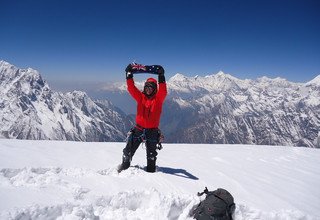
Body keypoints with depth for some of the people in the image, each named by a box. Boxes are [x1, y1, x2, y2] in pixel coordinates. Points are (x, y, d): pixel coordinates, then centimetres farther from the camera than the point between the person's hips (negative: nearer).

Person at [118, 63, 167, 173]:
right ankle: (125, 166, 28)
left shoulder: (158, 98, -2)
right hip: (138, 129, 2)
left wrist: (161, 77, -31)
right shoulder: (140, 97, 4)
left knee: (151, 155, 10)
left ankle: (151, 170, 27)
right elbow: (131, 88, -6)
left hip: (152, 131, -2)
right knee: (129, 150, 7)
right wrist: (129, 74, -15)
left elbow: (163, 91, -22)